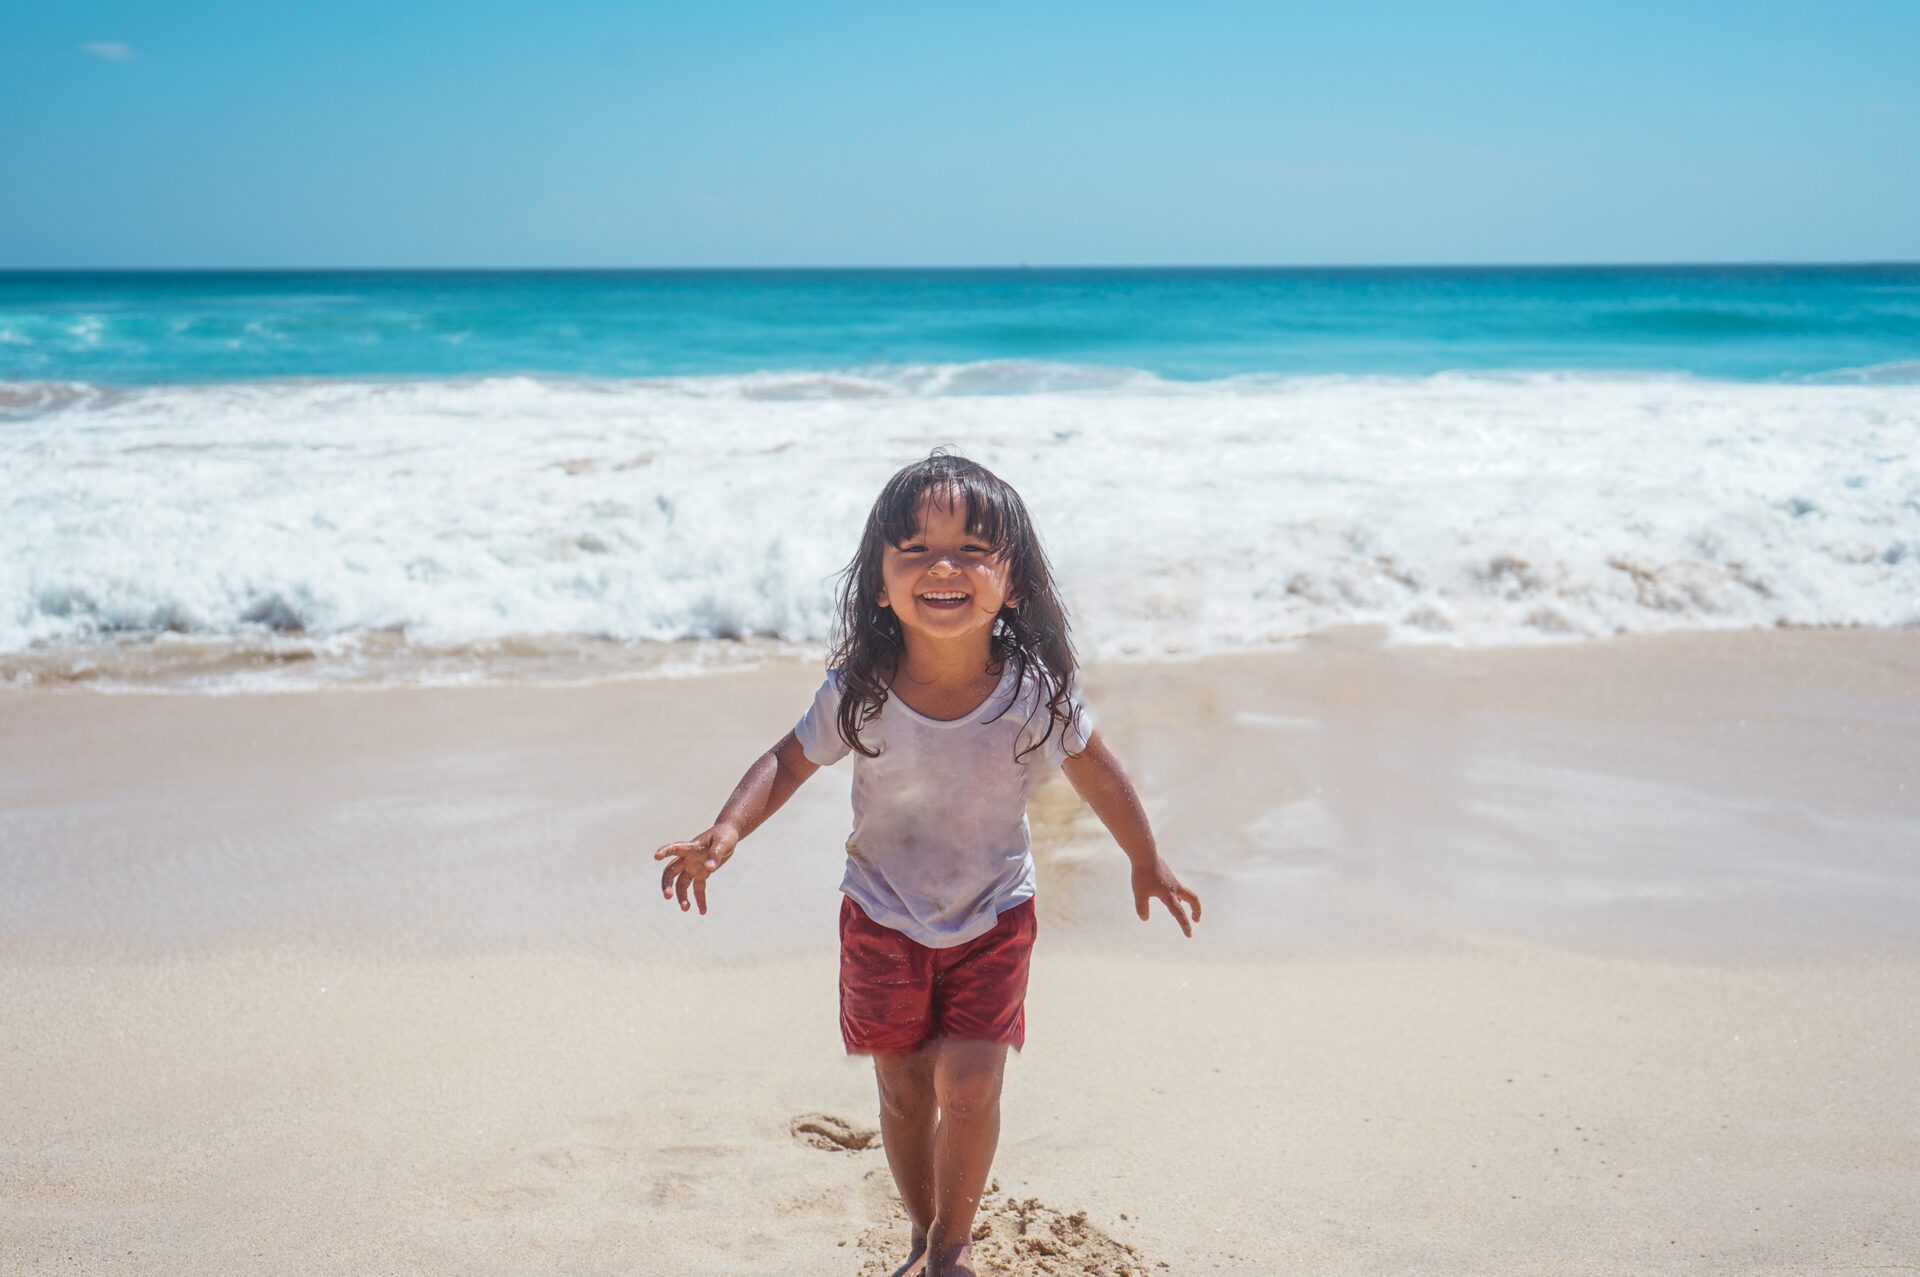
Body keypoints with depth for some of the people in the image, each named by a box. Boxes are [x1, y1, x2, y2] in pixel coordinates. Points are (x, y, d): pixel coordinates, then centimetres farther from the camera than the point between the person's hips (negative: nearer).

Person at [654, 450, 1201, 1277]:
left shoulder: (1034, 689, -23)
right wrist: (725, 833, -24)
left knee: (969, 1088, -7)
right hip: (883, 916, 1)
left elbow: (1094, 770, -4)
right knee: (904, 1093, 10)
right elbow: (791, 759, -7)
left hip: (993, 919, 0)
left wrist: (1148, 866, 9)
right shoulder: (858, 690, -23)